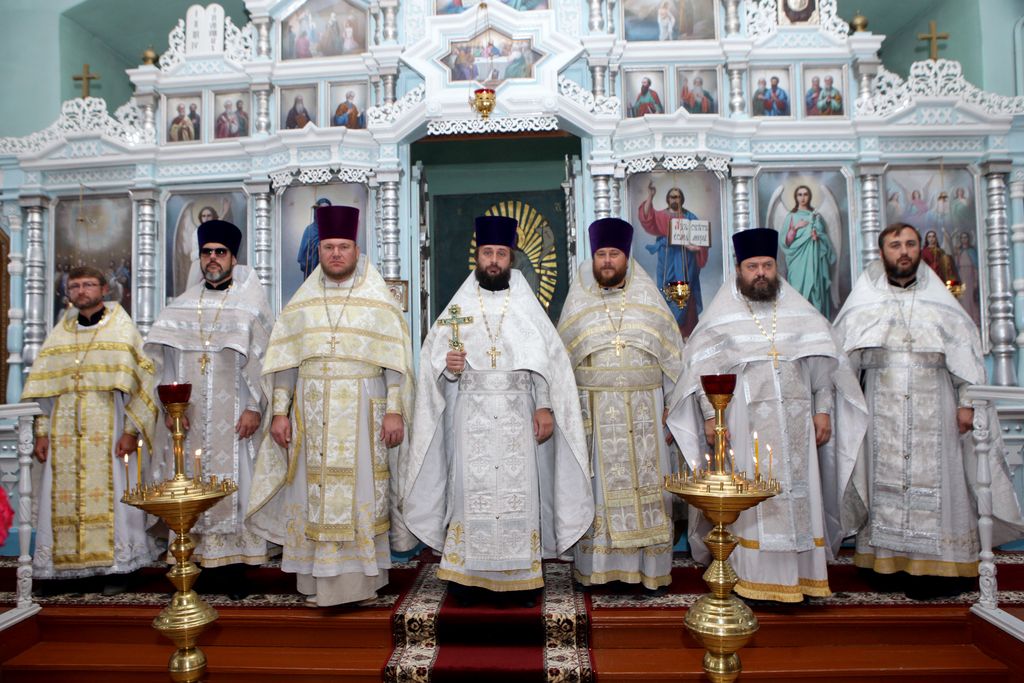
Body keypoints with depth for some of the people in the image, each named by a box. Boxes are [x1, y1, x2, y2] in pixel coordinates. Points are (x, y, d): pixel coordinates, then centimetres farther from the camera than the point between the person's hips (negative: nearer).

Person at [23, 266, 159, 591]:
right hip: (64, 431, 4)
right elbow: (43, 388, 14)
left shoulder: (122, 329, 3)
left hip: (108, 428, -4)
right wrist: (42, 432, 6)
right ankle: (68, 565, 12)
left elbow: (138, 383, -4)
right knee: (63, 496, 3)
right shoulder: (59, 333, 16)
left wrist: (131, 430, -12)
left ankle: (116, 567, 4)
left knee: (109, 495, -4)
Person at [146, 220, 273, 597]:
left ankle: (235, 565, 7)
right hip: (188, 418, 3)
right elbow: (165, 359, 9)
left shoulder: (251, 304, 2)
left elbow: (263, 359, -4)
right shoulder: (181, 306, 12)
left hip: (233, 419, -3)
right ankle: (190, 561, 13)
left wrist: (254, 407, -12)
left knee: (232, 487, 0)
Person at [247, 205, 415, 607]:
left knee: (362, 490, 2)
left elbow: (396, 360, -2)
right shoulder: (301, 302, 10)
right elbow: (284, 361, 8)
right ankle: (318, 579, 16)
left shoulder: (378, 299, 2)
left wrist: (395, 411, -10)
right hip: (311, 411, 2)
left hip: (362, 411, -2)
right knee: (315, 491, 4)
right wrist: (280, 412, 1)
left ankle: (364, 577, 14)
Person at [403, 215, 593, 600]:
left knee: (519, 489, 0)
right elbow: (433, 357, 5)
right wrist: (448, 365, -17)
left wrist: (545, 407, -6)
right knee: (469, 488, -1)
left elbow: (549, 362, 3)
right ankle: (464, 572, 11)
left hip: (517, 415, 0)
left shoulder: (528, 307, 7)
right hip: (470, 416, 0)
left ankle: (520, 574, 11)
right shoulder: (458, 307, 8)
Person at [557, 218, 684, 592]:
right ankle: (597, 564, 12)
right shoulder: (577, 303, 7)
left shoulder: (649, 299, 7)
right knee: (599, 484, 3)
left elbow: (672, 358, 7)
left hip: (644, 410, 1)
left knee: (646, 484, 4)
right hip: (593, 412, 0)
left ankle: (650, 565, 14)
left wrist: (671, 408, 2)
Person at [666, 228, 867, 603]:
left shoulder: (799, 310, 10)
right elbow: (701, 368, -1)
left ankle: (800, 576, 17)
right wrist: (711, 416, -8)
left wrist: (824, 410, 3)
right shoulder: (722, 314, 3)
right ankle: (756, 578, 8)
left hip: (796, 420, 3)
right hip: (745, 423, -3)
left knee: (799, 495, 6)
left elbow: (822, 363, 10)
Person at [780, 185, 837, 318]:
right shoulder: (790, 217, 8)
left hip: (816, 260, 2)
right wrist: (795, 228, -12)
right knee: (800, 289, -8)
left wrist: (818, 236, -8)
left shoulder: (817, 216, 14)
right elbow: (785, 241, 1)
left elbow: (826, 239, 13)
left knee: (817, 288, -3)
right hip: (799, 261, -2)